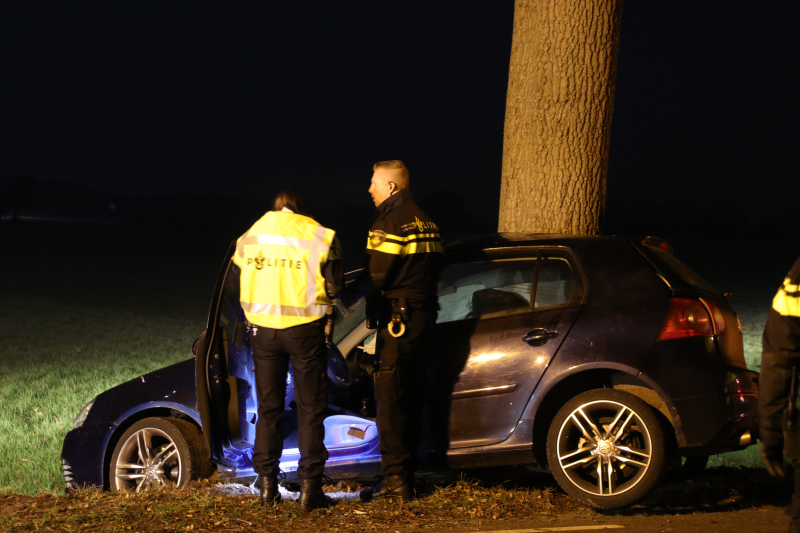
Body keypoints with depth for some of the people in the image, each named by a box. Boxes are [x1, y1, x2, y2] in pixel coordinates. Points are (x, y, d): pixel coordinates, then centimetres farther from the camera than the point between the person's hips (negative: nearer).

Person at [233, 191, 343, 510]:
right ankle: (309, 486, 0)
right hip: (304, 328, -3)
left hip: (263, 330, 3)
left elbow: (239, 283, 11)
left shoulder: (250, 237, 9)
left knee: (268, 408, 13)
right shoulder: (319, 236, -2)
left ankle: (267, 484, 12)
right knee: (310, 409, 4)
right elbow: (334, 286, -4)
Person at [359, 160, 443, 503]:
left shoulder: (390, 221, -13)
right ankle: (406, 478, 17)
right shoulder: (426, 222, 15)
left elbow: (377, 274, -16)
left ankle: (395, 481, -7)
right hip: (425, 315, 9)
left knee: (390, 400, -6)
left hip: (398, 317, -9)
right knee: (411, 400, 13)